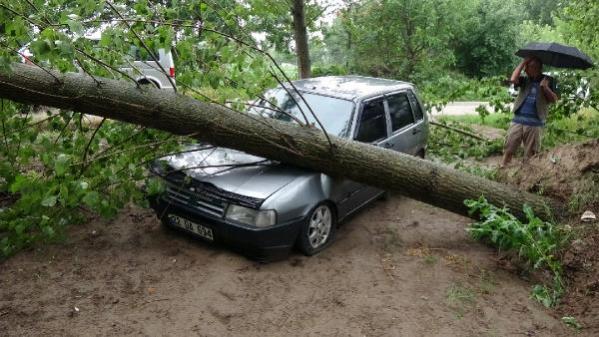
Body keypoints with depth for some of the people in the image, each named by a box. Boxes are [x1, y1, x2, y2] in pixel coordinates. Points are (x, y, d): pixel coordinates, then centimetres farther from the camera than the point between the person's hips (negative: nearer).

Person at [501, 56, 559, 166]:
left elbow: (554, 99, -2)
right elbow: (513, 79, -12)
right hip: (518, 120, 2)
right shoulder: (525, 80, 9)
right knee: (508, 149, 0)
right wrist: (523, 62, -7)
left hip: (535, 123, -1)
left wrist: (545, 87, -17)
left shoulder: (548, 80, 5)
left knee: (530, 154, 6)